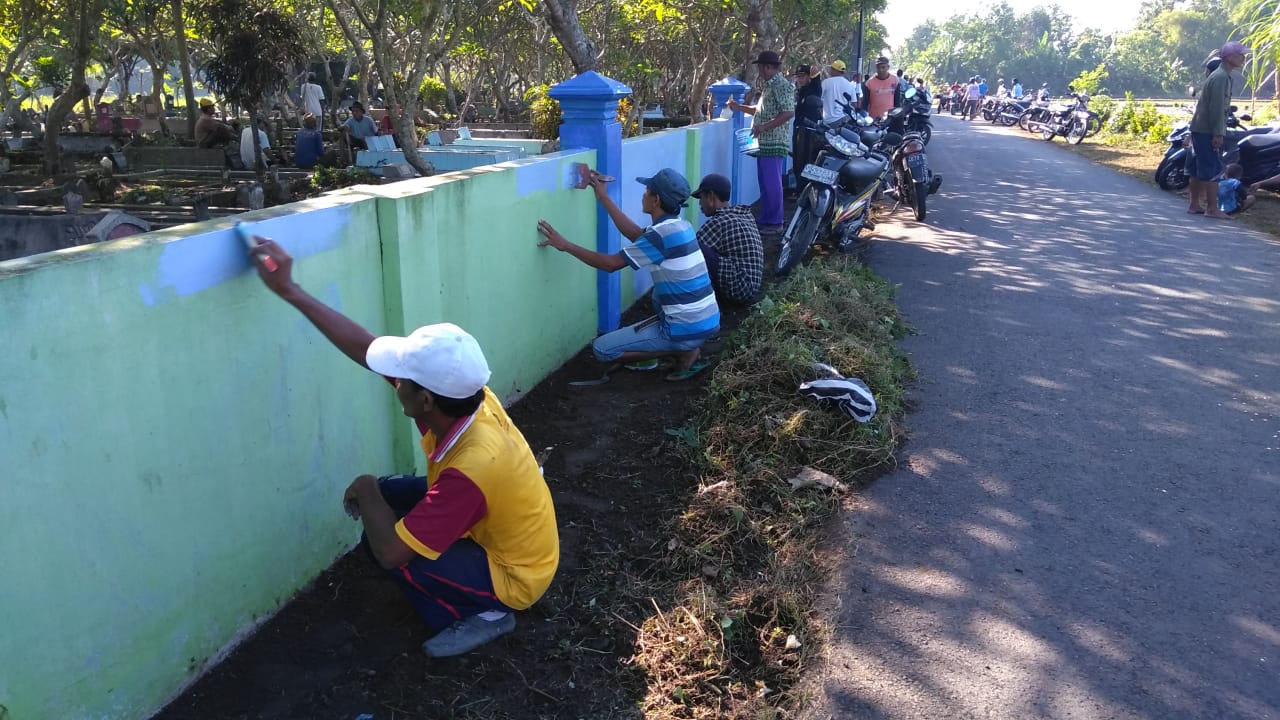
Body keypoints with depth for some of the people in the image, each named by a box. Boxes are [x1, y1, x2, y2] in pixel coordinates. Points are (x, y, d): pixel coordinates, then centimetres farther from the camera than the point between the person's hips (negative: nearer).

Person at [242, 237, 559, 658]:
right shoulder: (465, 398, -19)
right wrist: (288, 290, -14)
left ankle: (485, 614, 0)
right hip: (505, 535, 8)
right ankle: (481, 601, 14)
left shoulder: (473, 469, -40)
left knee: (383, 543, -17)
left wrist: (366, 491, -17)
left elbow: (390, 553, -35)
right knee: (388, 495, 6)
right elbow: (367, 350, -13)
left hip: (513, 576, -8)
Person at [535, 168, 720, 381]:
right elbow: (637, 236, 19)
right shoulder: (680, 226, 8)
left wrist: (565, 245, -8)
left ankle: (683, 353, -4)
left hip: (687, 329, -8)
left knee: (602, 348, -1)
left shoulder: (662, 234, -18)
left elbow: (611, 263, -14)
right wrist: (604, 198, 22)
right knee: (659, 295, 37)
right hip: (708, 321, 8)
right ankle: (688, 348, 14)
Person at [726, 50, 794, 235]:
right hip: (765, 143, 10)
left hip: (774, 144, -10)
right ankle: (765, 221, 20)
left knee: (772, 184, -6)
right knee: (765, 184, 13)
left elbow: (789, 113, -22)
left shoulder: (782, 86, -13)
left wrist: (764, 127, -24)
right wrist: (739, 107, 23)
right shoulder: (769, 85, 18)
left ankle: (775, 223, 1)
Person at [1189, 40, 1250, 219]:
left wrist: (1217, 132, 22)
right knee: (1213, 169, -7)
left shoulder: (1220, 75, 17)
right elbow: (1216, 108, -20)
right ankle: (1212, 209, -5)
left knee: (1199, 168, 12)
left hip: (1199, 129, 10)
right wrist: (1218, 134, -21)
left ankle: (1194, 205, 17)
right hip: (1208, 131, -10)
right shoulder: (1221, 77, -14)